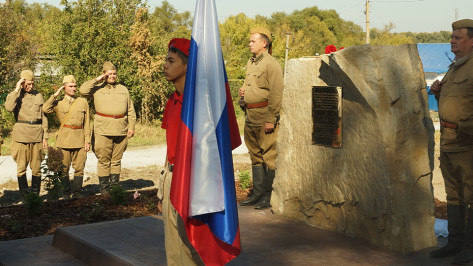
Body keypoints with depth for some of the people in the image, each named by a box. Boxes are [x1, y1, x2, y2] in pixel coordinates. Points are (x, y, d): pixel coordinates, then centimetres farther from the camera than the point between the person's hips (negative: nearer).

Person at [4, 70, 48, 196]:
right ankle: (24, 195, 7)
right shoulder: (15, 95, 4)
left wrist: (45, 137, 11)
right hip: (21, 134, -2)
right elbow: (9, 108, -18)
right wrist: (17, 90, -13)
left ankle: (36, 194, 10)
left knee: (36, 167, 3)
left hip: (37, 134, 2)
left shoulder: (38, 95, 13)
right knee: (21, 166, -1)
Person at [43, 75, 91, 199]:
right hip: (64, 139, -1)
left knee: (79, 168, 0)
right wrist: (55, 95, -5)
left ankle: (77, 193, 10)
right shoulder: (58, 103, 9)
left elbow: (86, 123, 10)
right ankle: (66, 193, 12)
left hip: (79, 139, 1)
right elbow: (45, 109, -11)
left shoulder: (83, 102, 12)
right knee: (64, 168, 1)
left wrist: (87, 140, 3)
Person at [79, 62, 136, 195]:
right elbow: (83, 90, -9)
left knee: (116, 160, 8)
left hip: (121, 131, 3)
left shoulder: (123, 89, 17)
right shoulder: (97, 89, 9)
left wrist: (131, 127, 7)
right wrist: (96, 80, -5)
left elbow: (131, 111, 16)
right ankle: (104, 189, 3)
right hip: (103, 131, -3)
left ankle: (115, 186, 15)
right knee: (104, 160, -2)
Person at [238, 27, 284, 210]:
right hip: (250, 116, 9)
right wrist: (243, 92, 7)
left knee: (269, 156, -3)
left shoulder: (271, 64, -11)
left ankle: (269, 197, 2)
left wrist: (271, 119, -20)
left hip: (265, 116, -9)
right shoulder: (251, 63, 17)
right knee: (255, 155, 14)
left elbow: (276, 94, -16)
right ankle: (258, 194, 22)